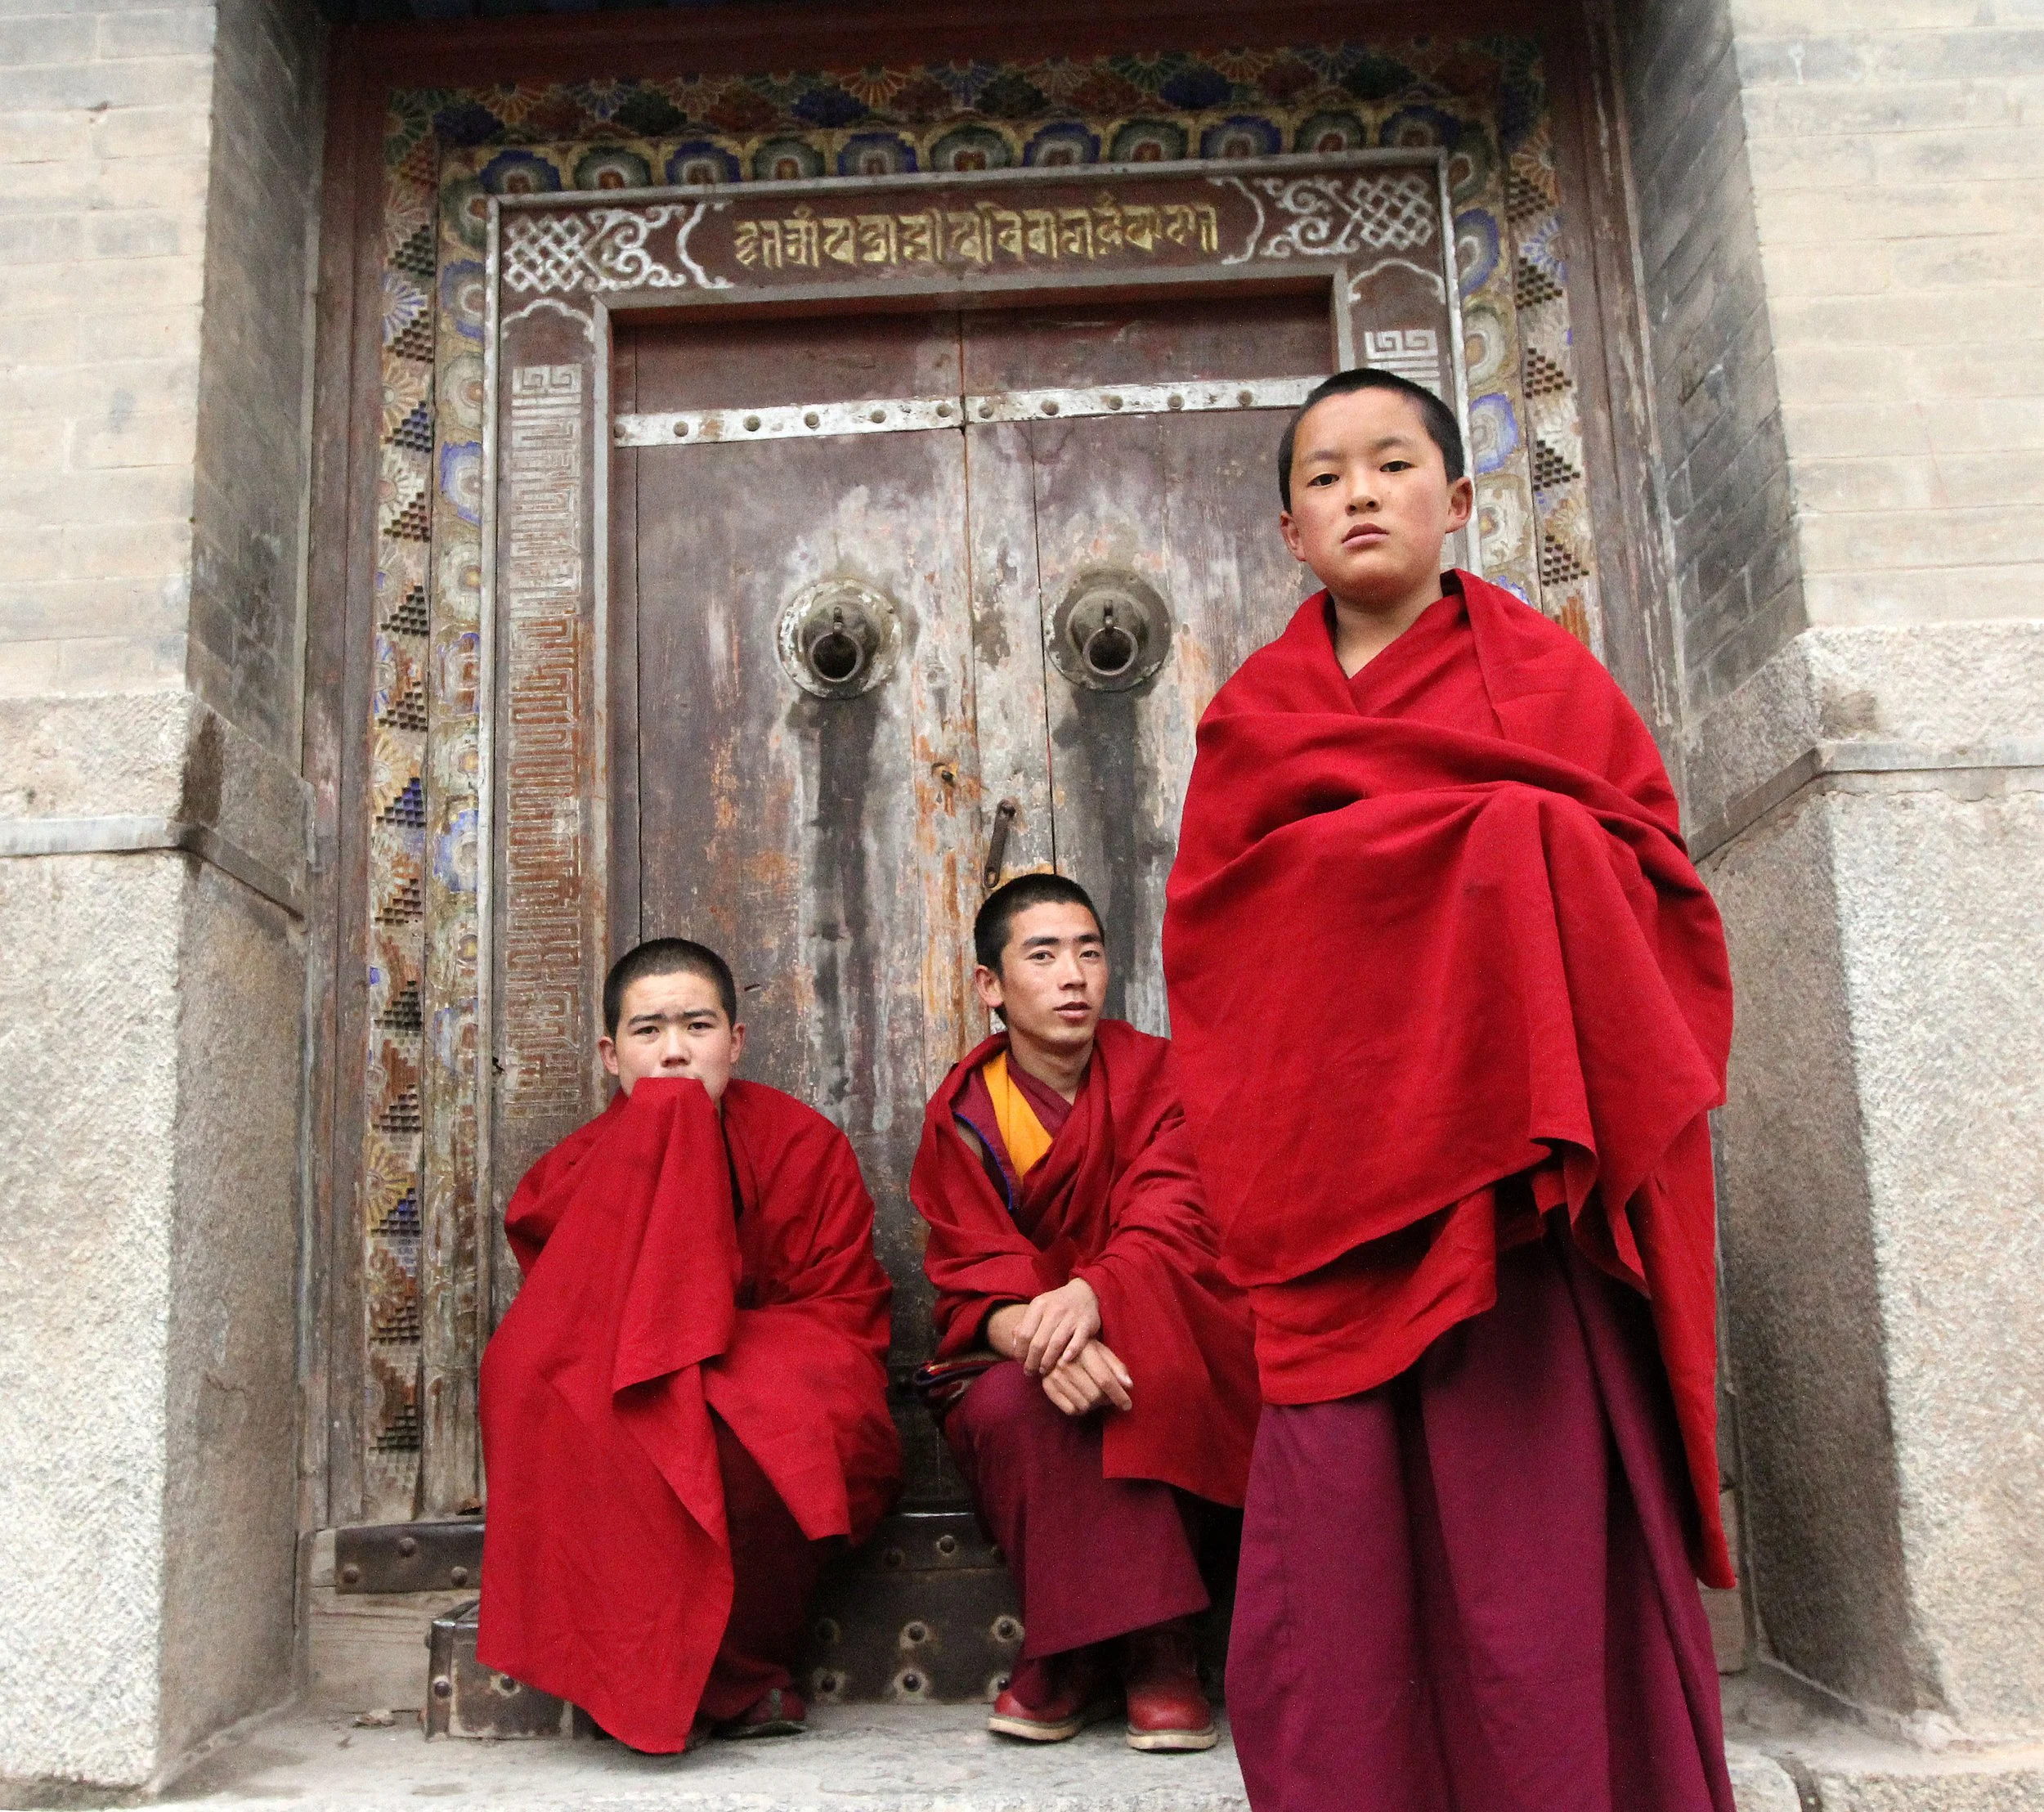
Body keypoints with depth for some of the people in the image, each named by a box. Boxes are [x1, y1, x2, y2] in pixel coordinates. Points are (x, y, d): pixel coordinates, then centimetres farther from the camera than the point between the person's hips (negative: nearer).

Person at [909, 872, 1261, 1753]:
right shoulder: (962, 1116, 2)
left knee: (1125, 1373, -35)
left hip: (1165, 1348, -1)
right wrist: (1034, 1336, -34)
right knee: (1005, 1404, -33)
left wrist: (1088, 1297, -37)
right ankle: (1152, 1646, -23)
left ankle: (1077, 1650, -23)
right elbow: (974, 1284, -8)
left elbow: (1172, 1226, -15)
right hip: (1015, 1348, 1)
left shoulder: (1155, 1075, 1)